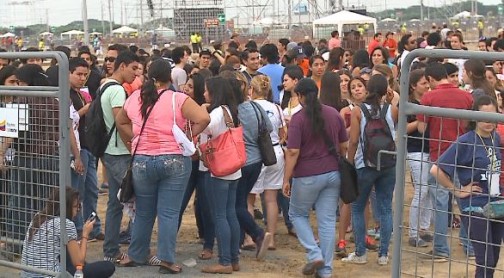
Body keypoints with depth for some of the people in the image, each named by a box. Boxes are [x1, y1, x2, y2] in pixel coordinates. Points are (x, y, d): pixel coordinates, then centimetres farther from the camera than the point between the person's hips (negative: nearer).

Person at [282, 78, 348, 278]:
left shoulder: (299, 118, -11)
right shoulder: (334, 114, 4)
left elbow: (293, 152, -15)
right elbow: (343, 145, 11)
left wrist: (286, 180, -10)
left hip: (307, 175, -5)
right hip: (332, 174, 5)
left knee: (298, 214, 16)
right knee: (328, 221, 7)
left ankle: (315, 254, 2)